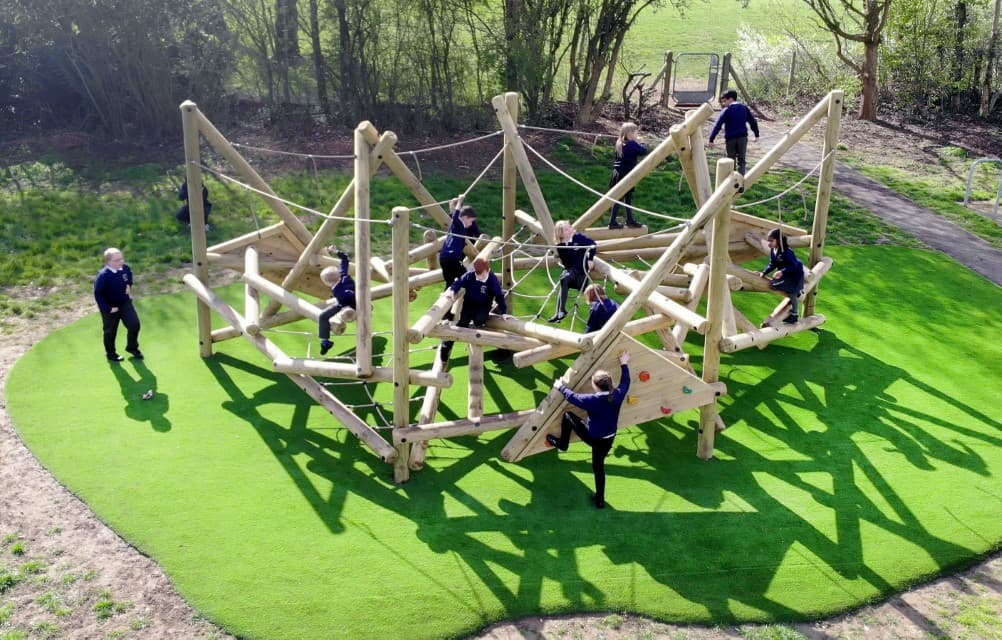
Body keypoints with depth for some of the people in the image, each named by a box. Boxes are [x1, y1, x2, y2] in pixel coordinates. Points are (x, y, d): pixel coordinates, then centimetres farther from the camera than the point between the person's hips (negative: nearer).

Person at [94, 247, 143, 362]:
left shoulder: (125, 268, -11)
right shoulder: (103, 275, -29)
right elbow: (98, 294, -24)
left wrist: (128, 288, 1)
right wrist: (108, 308, -22)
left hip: (125, 303, 5)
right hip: (110, 307, -5)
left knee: (134, 324, 4)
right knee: (110, 331, 12)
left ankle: (132, 347, 29)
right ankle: (111, 353, 34)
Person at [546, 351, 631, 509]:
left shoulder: (593, 400, -26)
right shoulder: (618, 395, -14)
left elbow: (573, 397, -11)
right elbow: (625, 382, 7)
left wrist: (560, 387, 6)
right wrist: (624, 364, 21)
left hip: (592, 437, -5)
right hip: (607, 440, 5)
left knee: (568, 416, 15)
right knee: (598, 467, 25)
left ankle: (561, 443, 34)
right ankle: (600, 500, 32)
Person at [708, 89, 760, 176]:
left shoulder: (726, 111, -6)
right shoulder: (744, 108, 8)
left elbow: (718, 125, -13)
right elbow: (753, 121, 13)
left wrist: (711, 139, -15)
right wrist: (756, 134, 24)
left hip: (730, 139, -3)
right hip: (742, 137, 3)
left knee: (731, 160, 11)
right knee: (741, 160, 5)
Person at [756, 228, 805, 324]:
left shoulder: (786, 251, -35)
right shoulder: (772, 251, -8)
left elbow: (793, 265, -36)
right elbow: (772, 265, 1)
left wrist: (782, 272, -49)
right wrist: (764, 273, -10)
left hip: (795, 273, -10)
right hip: (784, 273, 10)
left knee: (792, 293, -10)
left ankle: (795, 315, 8)